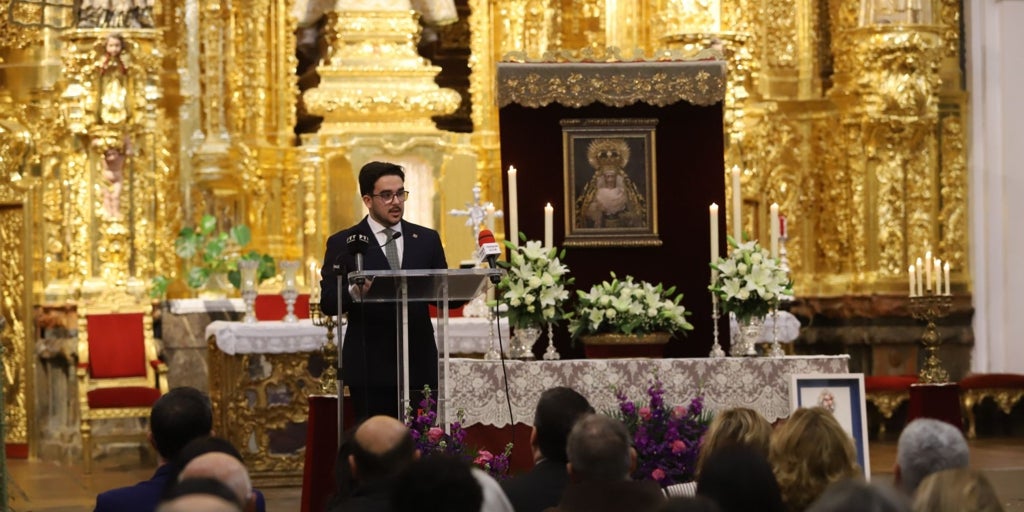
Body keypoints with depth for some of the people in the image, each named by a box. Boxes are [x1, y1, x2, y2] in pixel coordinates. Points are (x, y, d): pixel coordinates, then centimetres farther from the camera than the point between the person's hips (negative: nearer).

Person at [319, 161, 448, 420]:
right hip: (371, 368, -3)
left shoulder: (427, 240, 13)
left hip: (419, 366, 3)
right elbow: (328, 303, -2)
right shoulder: (343, 243, 4)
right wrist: (354, 291, -24)